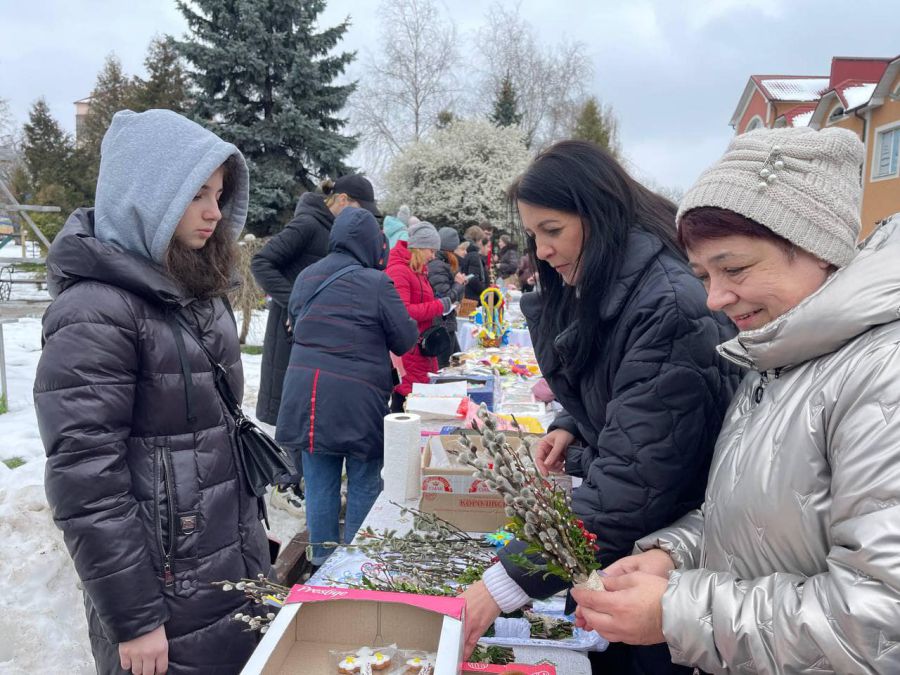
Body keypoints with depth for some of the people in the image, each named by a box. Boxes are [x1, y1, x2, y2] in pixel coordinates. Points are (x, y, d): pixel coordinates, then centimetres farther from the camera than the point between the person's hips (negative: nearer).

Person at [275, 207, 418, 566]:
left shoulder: (306, 277, 7)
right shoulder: (375, 283, -11)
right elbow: (406, 339, -4)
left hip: (306, 395, 5)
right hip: (356, 399, -5)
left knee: (319, 481, 13)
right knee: (364, 483, 10)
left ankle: (322, 557, 24)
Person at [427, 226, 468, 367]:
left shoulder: (435, 264, 12)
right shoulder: (438, 267, -19)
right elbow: (447, 298, -23)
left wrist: (459, 282, 1)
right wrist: (459, 283, -7)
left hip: (446, 324, 10)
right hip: (442, 325, -10)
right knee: (443, 367, -2)